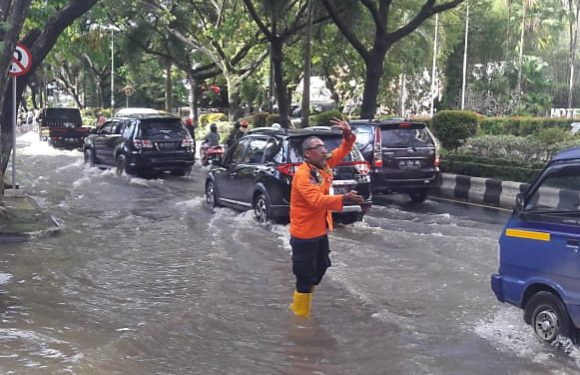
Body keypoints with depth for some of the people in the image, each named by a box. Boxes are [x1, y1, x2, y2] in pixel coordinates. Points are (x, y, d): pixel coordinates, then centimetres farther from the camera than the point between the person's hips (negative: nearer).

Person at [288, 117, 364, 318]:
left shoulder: (324, 165, 2)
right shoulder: (302, 174, -24)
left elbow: (342, 151, 12)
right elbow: (316, 200, -37)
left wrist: (348, 134, -9)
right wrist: (343, 199, -50)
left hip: (320, 230, 9)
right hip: (304, 233, -9)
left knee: (320, 269, 21)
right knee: (305, 275, -2)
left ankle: (301, 305, 37)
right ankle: (300, 314, 12)